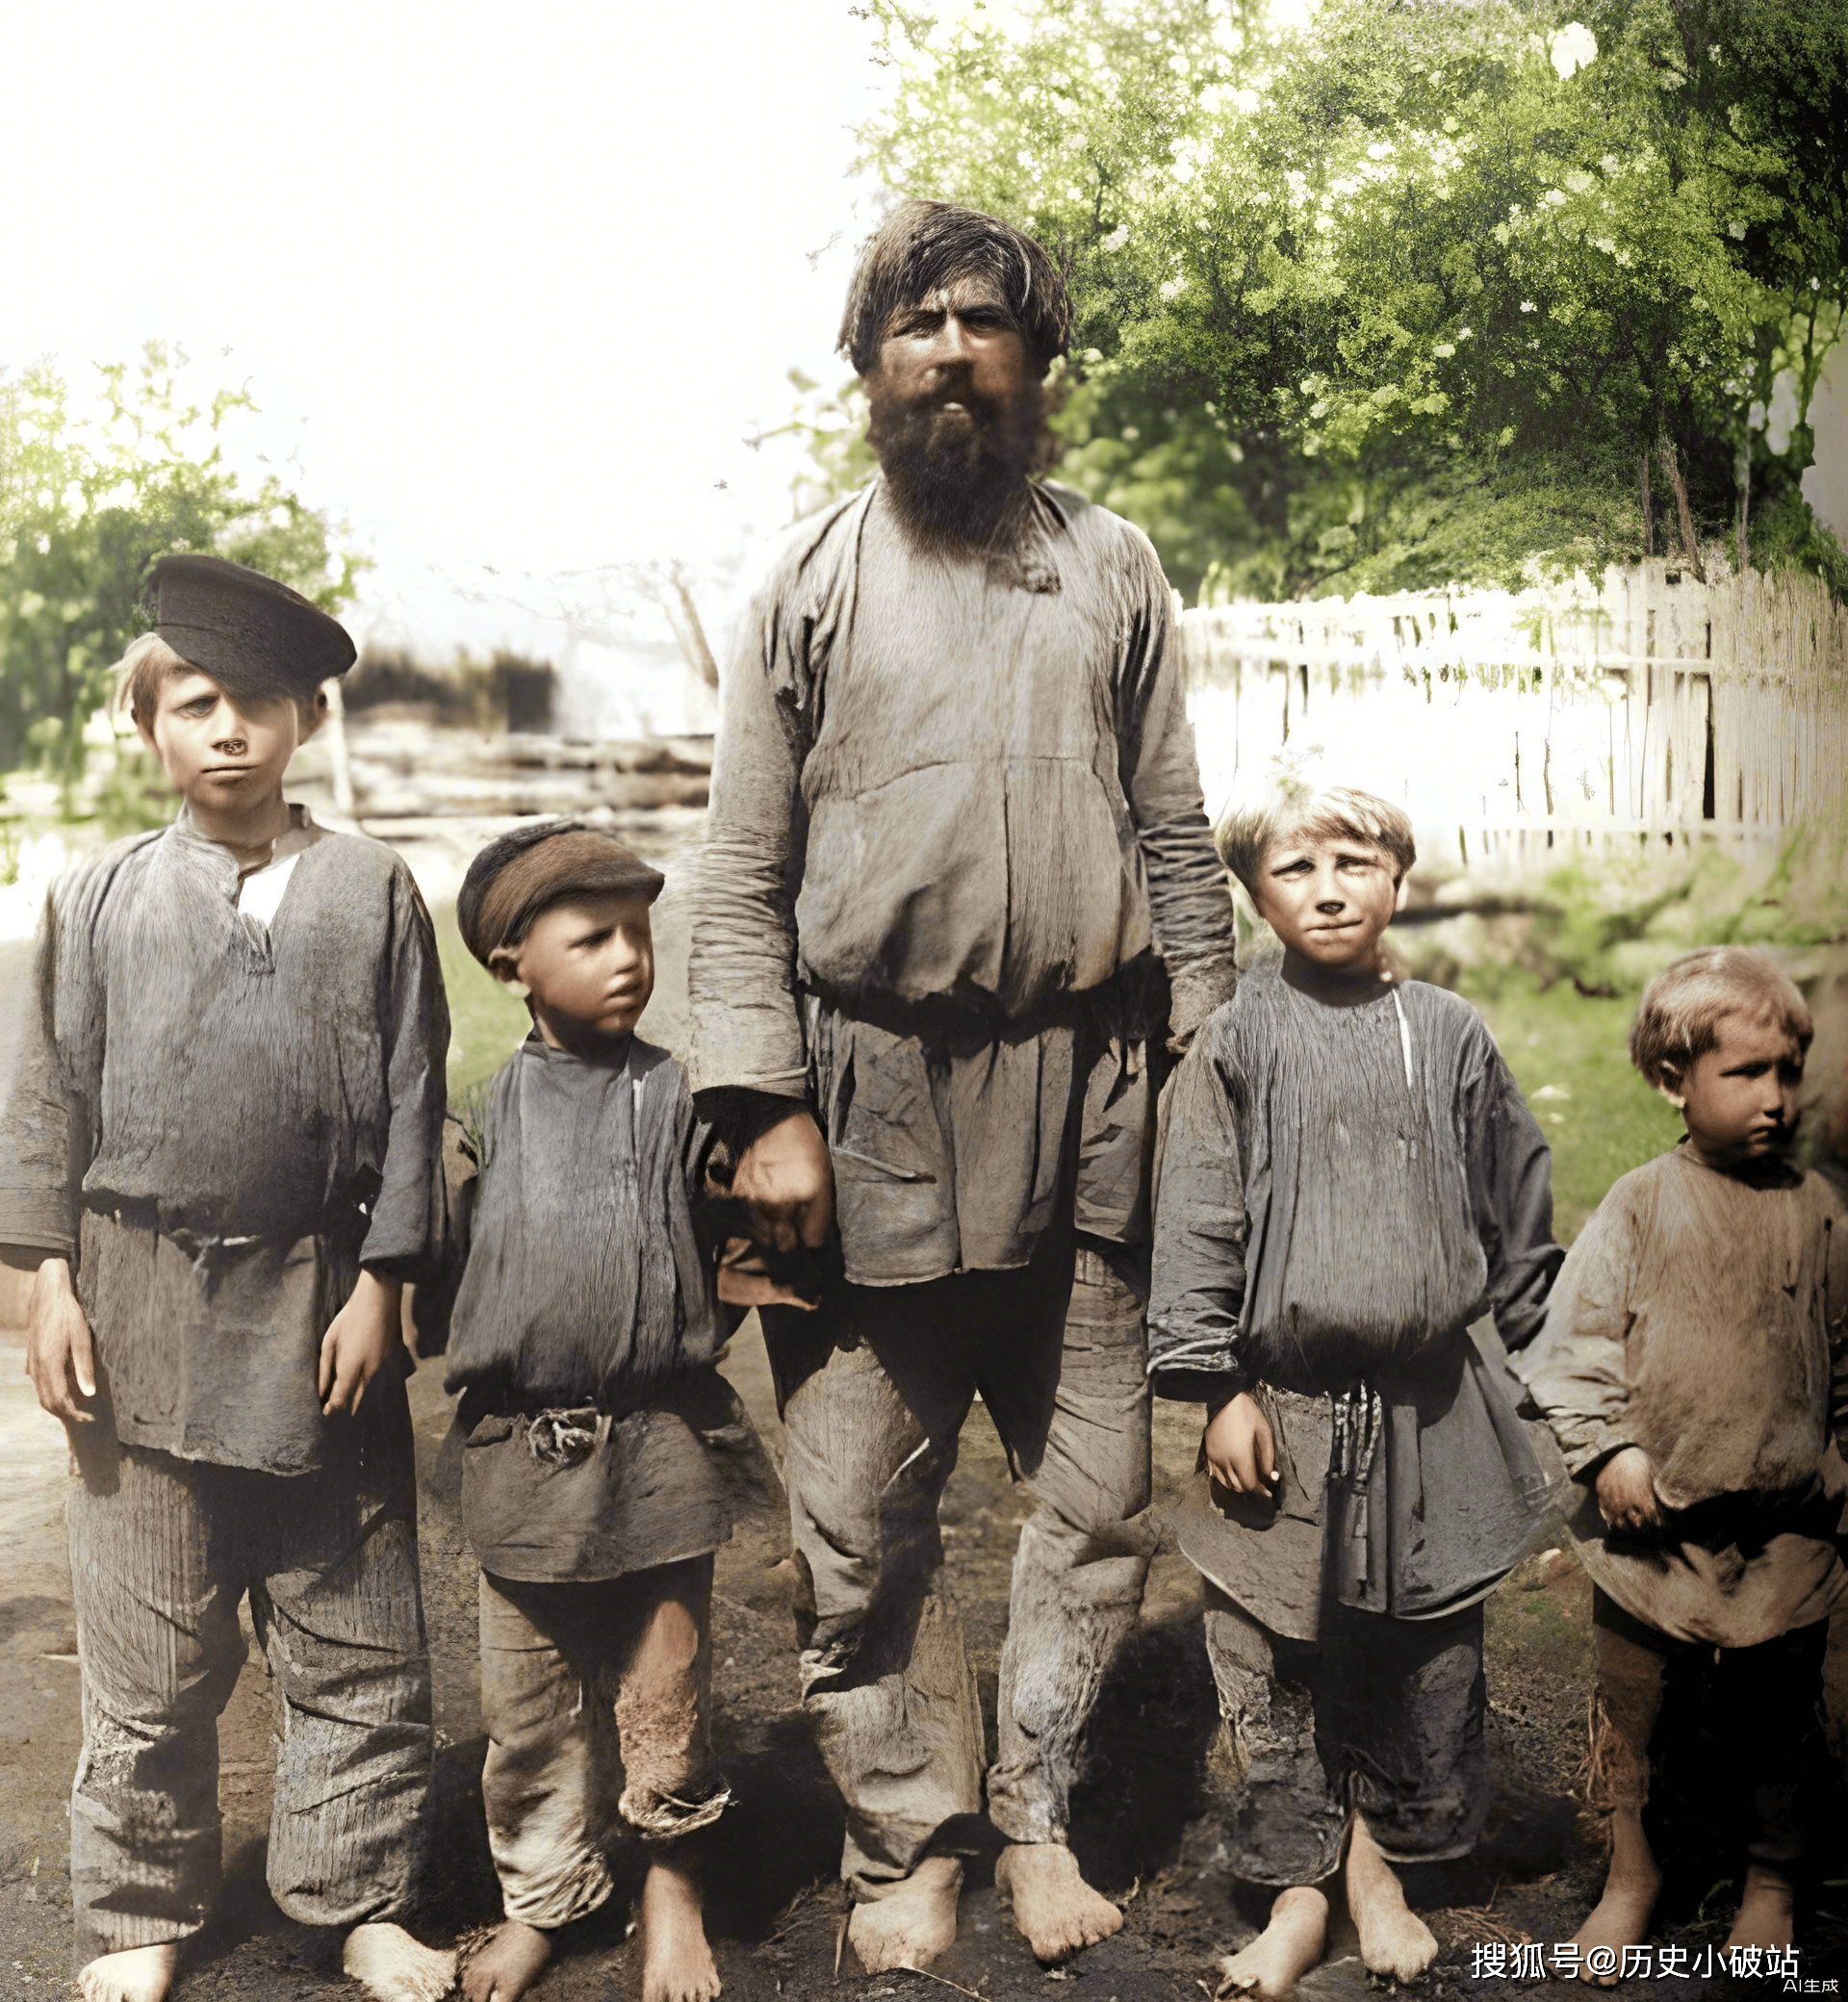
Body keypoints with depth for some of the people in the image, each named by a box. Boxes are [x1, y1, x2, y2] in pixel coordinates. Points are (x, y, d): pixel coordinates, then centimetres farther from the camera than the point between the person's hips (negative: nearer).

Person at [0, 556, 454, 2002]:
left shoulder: (373, 891, 3)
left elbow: (412, 1104, 2)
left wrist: (380, 1283, -3)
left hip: (321, 1310, 0)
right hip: (144, 1312, 0)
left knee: (359, 1639, 8)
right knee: (149, 1651, 9)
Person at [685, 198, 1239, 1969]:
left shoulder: (1111, 571, 10)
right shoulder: (813, 583, 4)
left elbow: (1175, 838, 11)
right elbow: (742, 874, 0)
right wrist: (766, 1110, -9)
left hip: (1084, 1096, 2)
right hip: (872, 1103, -1)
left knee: (1098, 1500, 9)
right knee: (861, 1523, 5)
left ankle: (1034, 1811, 29)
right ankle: (905, 1843, 25)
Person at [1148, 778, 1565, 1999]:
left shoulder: (1451, 1037, 3)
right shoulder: (1239, 1043, -3)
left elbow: (1519, 1217, 11)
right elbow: (1198, 1227, -3)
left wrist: (1535, 1387, 11)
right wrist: (1219, 1391, -7)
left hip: (1434, 1410, 2)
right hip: (1288, 1407, -1)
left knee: (1427, 1657, 11)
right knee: (1274, 1663, 6)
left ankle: (1380, 1857, 32)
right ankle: (1300, 1885, 23)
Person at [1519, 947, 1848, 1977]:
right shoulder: (1640, 1205, -5)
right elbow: (1576, 1335, -3)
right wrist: (1609, 1447, -11)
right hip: (1652, 1521, -1)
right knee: (1628, 1704, 11)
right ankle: (1632, 1870, 32)